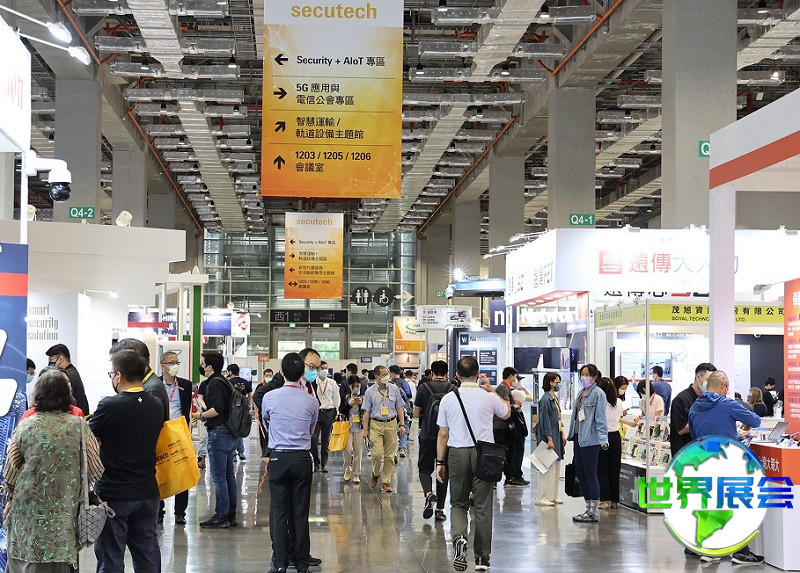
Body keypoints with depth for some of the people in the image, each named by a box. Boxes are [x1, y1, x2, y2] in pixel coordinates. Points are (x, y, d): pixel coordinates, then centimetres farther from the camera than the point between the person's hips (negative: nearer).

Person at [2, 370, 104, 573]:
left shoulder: (25, 426, -4)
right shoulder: (79, 426, -6)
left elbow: (10, 470, 1)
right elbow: (94, 468, -4)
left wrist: (10, 498, 18)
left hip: (28, 509, 1)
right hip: (63, 509, 0)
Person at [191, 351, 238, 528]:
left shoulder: (214, 383, -13)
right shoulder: (225, 381, 16)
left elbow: (218, 409, -23)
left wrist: (201, 415, -8)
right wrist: (205, 416, 16)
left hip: (218, 433, -10)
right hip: (230, 433, 10)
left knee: (218, 477, -6)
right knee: (229, 475, 13)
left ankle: (221, 517, -3)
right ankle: (230, 514, 18)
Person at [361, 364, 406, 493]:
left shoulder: (394, 389, 6)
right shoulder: (370, 391, 2)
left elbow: (400, 408, 10)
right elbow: (366, 411, 4)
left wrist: (402, 424, 4)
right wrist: (365, 429, 1)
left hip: (391, 424, 2)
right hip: (376, 425, -2)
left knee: (389, 455, 2)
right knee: (377, 453, -13)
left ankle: (386, 482, 12)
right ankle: (375, 474, 15)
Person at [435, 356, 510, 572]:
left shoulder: (448, 398, -1)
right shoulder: (488, 398, -4)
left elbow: (443, 435, 4)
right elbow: (507, 412, 19)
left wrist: (440, 462, 12)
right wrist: (490, 388, 18)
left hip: (457, 453, 1)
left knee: (458, 503, 13)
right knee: (483, 507, 7)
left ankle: (459, 536, -17)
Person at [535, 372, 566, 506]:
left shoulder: (555, 398, 14)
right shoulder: (545, 399, -15)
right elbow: (545, 420, -18)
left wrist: (562, 434, 15)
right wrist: (550, 439, -19)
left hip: (556, 435, 10)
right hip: (548, 436, -10)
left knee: (556, 467, 12)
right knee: (547, 468, -8)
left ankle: (553, 496, 19)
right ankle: (542, 498, -4)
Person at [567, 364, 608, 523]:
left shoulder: (598, 394, -9)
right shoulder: (581, 393, 17)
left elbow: (600, 418, -15)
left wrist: (603, 439, -21)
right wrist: (571, 434, 19)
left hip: (590, 439, -9)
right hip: (578, 438, 9)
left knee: (590, 474, -5)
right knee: (580, 473, 11)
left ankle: (593, 511, 1)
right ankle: (589, 508, 20)